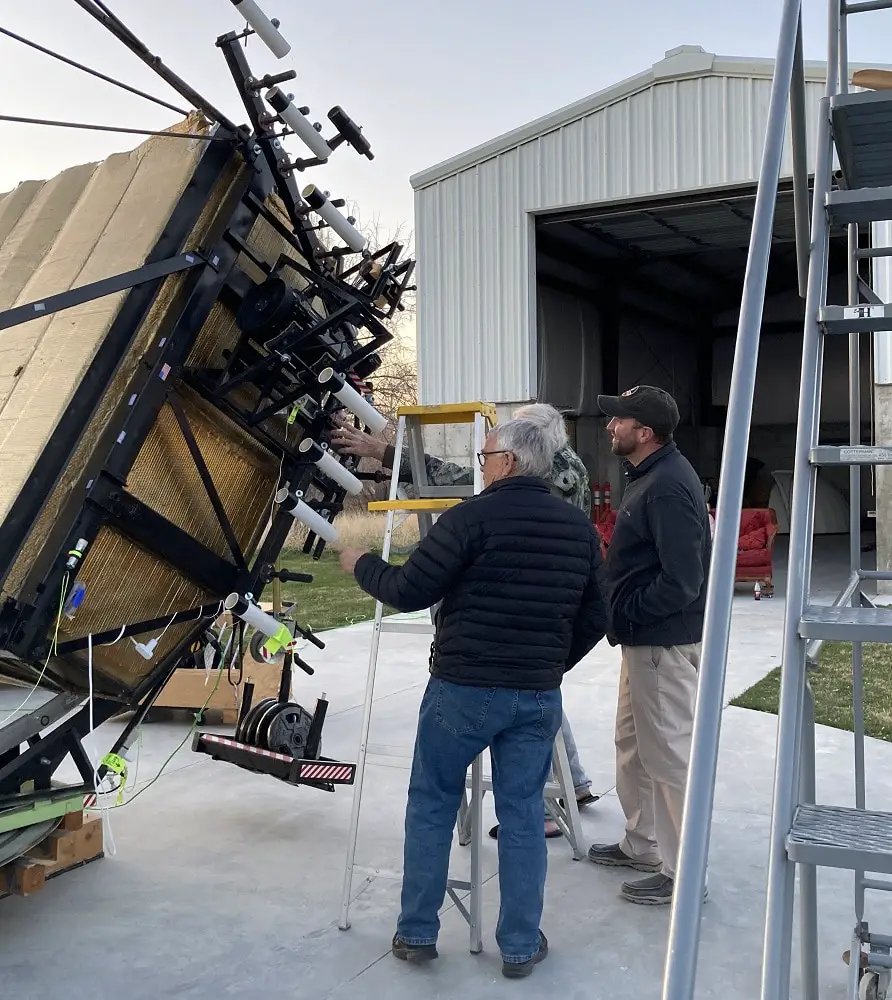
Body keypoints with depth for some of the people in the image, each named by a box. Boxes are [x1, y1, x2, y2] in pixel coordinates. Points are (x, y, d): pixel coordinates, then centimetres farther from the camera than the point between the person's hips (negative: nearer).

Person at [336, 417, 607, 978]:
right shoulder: (580, 528, 6)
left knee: (431, 806, 12)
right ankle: (521, 946, 21)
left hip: (463, 688, -4)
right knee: (523, 814, 13)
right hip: (539, 695, 4)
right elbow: (596, 617, 11)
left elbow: (409, 592, -12)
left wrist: (362, 565, 6)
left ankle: (417, 934, 21)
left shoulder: (473, 516, -13)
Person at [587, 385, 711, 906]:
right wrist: (623, 612, 9)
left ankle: (681, 871, 12)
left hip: (665, 642, -11)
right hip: (646, 638, 11)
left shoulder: (669, 486, -22)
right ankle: (642, 844, 36)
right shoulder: (650, 475, 12)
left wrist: (624, 611, -16)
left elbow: (682, 581, -26)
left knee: (669, 753, 0)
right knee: (633, 744, 21)